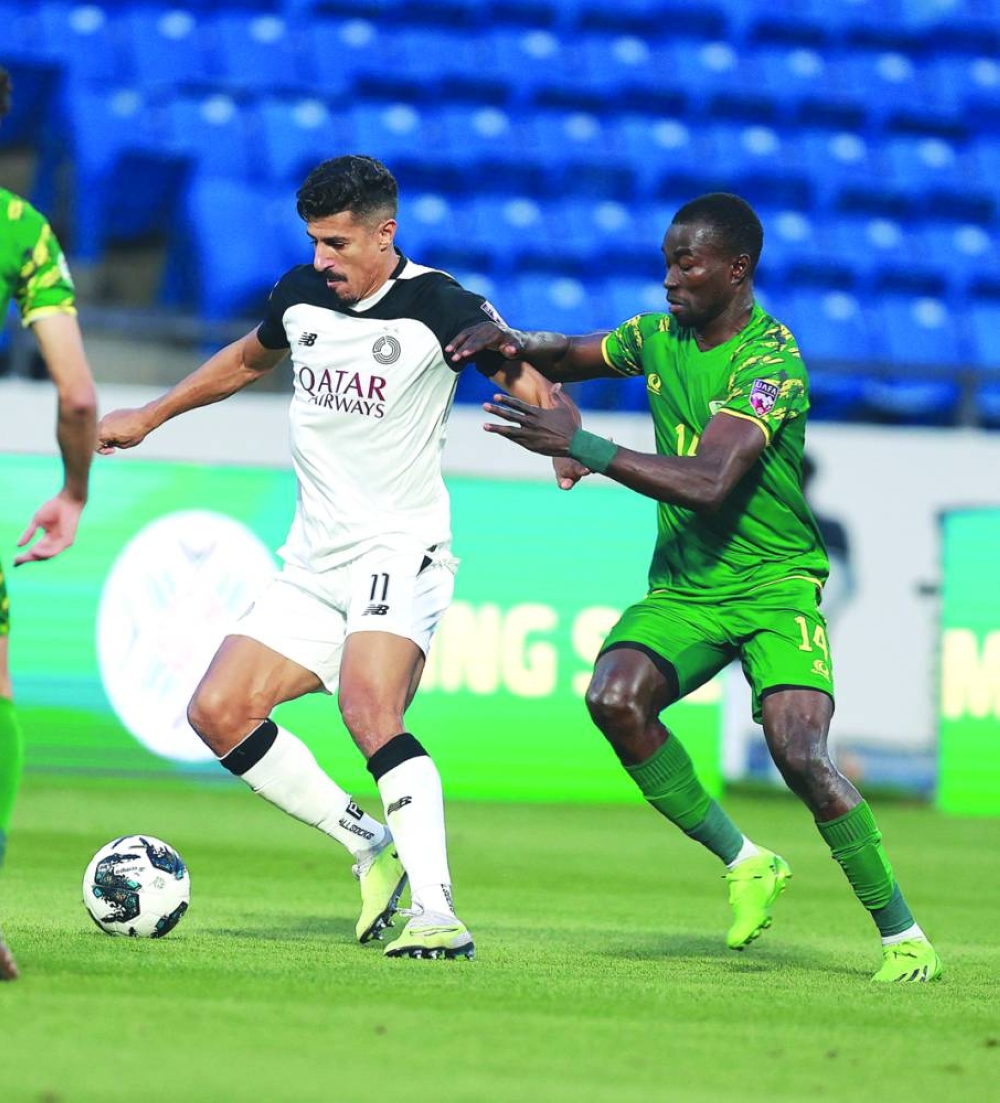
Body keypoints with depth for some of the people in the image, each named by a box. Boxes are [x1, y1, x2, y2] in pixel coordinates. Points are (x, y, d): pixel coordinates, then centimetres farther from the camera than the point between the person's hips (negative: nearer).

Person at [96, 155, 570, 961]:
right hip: (314, 563, 7)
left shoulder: (436, 305, -11)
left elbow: (526, 378, -8)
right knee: (218, 711, -3)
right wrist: (150, 417, 34)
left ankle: (436, 913, -33)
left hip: (400, 552, -7)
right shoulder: (301, 295, 7)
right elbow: (252, 358, 28)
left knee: (369, 708, -30)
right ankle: (374, 848, 9)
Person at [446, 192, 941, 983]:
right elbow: (569, 357, 24)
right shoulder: (659, 338, 5)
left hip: (775, 585, -6)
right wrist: (511, 341, 1)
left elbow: (707, 484, -29)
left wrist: (579, 446, -30)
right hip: (683, 585, 6)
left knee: (799, 751, -23)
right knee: (614, 696, -23)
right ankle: (744, 862, -5)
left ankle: (901, 931, -4)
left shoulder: (770, 363, -18)